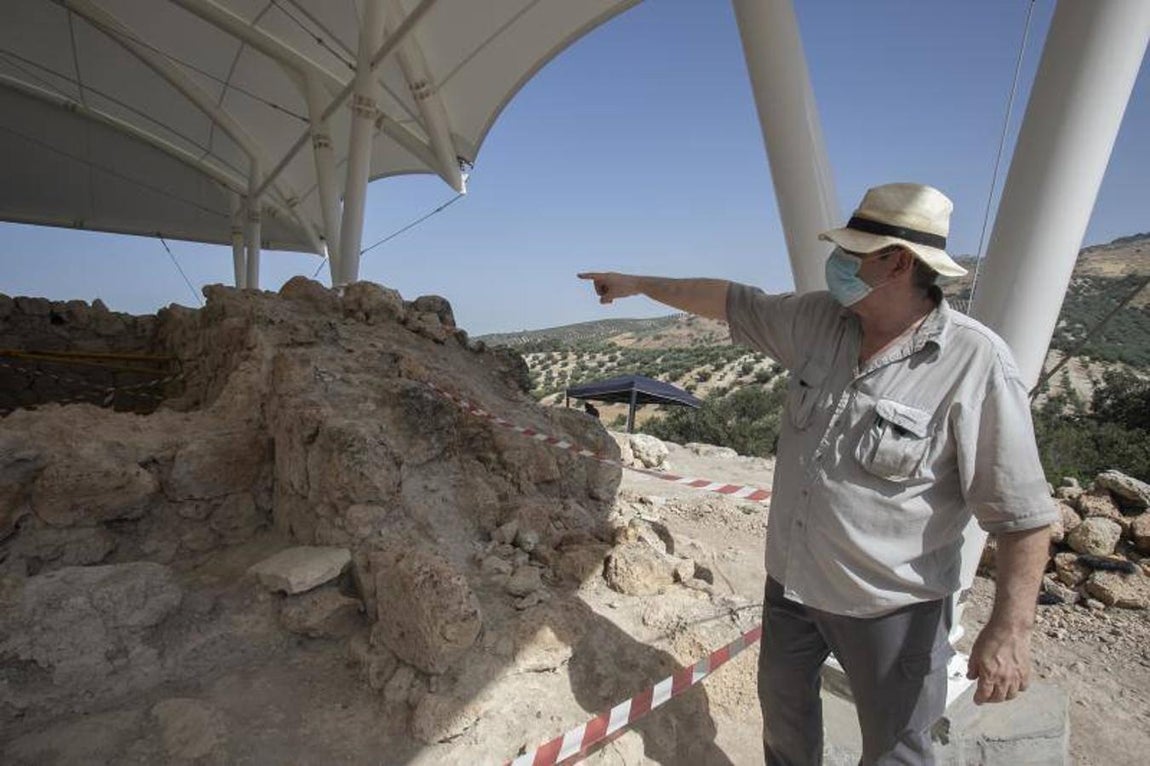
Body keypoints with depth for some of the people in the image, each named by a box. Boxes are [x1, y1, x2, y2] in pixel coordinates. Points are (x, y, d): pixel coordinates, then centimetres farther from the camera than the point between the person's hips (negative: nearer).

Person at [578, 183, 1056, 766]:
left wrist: (1010, 629, -22)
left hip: (890, 605, -5)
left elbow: (1022, 511, -19)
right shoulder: (816, 320, -6)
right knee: (782, 702, 28)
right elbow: (728, 301, 5)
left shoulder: (975, 364, -23)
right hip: (792, 579, 6)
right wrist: (637, 283, 11)